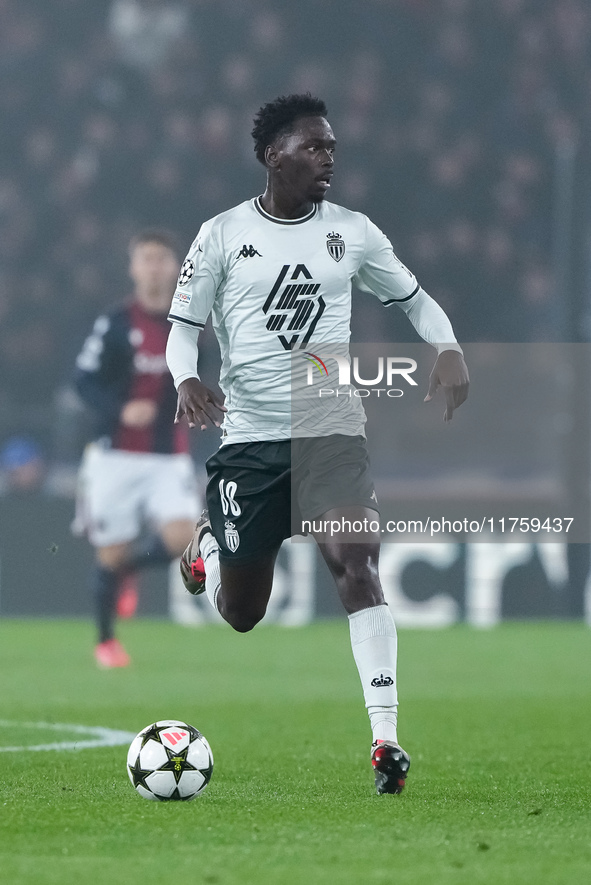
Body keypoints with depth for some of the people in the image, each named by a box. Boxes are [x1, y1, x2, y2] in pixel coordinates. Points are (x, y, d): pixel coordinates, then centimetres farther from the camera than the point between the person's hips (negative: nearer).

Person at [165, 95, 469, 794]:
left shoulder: (352, 233, 5)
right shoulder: (223, 236, 0)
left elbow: (412, 298, 16)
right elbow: (182, 325, 4)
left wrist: (448, 349, -5)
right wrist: (187, 380, -18)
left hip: (330, 431, 1)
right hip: (247, 436, 0)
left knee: (356, 563, -22)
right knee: (240, 615, 6)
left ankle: (386, 741, -22)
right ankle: (208, 545, 44)